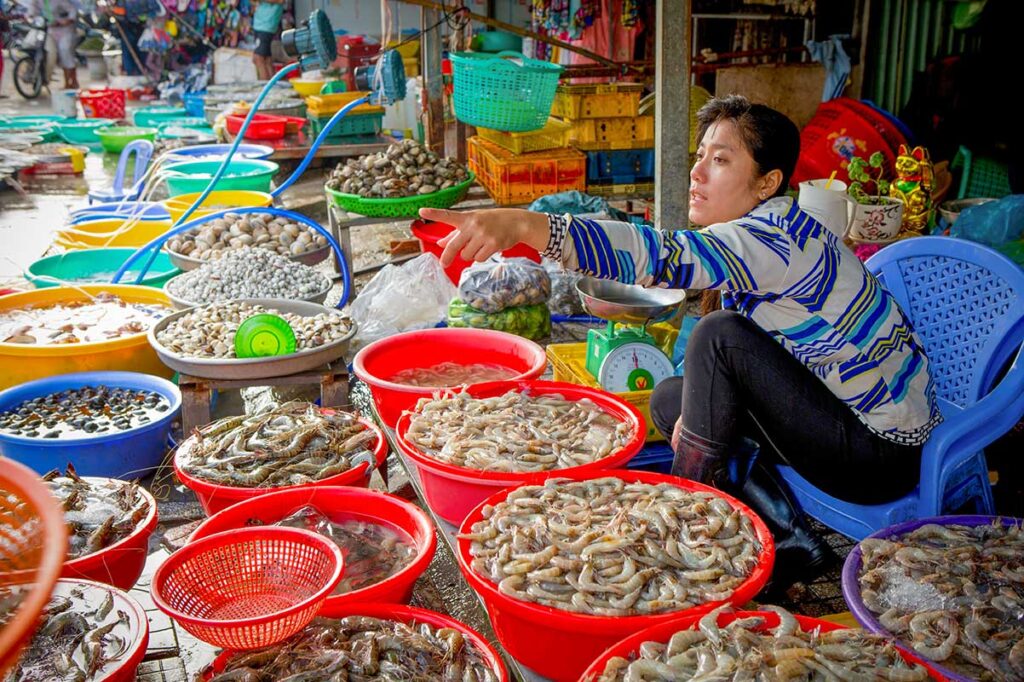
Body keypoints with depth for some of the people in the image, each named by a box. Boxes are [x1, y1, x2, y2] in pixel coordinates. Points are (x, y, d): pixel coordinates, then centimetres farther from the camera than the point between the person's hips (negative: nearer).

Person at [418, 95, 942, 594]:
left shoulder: (778, 240, -24)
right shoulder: (761, 237, 6)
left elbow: (665, 256, -42)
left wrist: (525, 225, -50)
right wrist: (701, 406, -5)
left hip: (880, 455, -10)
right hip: (843, 416, 10)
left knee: (722, 335, -25)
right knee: (669, 398, 7)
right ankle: (789, 540, 1)